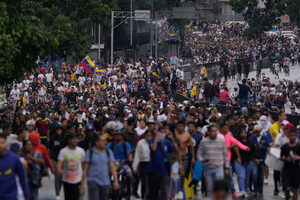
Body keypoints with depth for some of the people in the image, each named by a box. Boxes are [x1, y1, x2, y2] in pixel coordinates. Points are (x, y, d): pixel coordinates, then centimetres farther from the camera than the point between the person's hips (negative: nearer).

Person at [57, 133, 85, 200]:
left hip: (77, 180, -1)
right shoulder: (63, 151, -4)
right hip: (66, 180, 1)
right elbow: (59, 162, -15)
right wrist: (59, 169, -37)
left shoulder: (81, 151, 0)